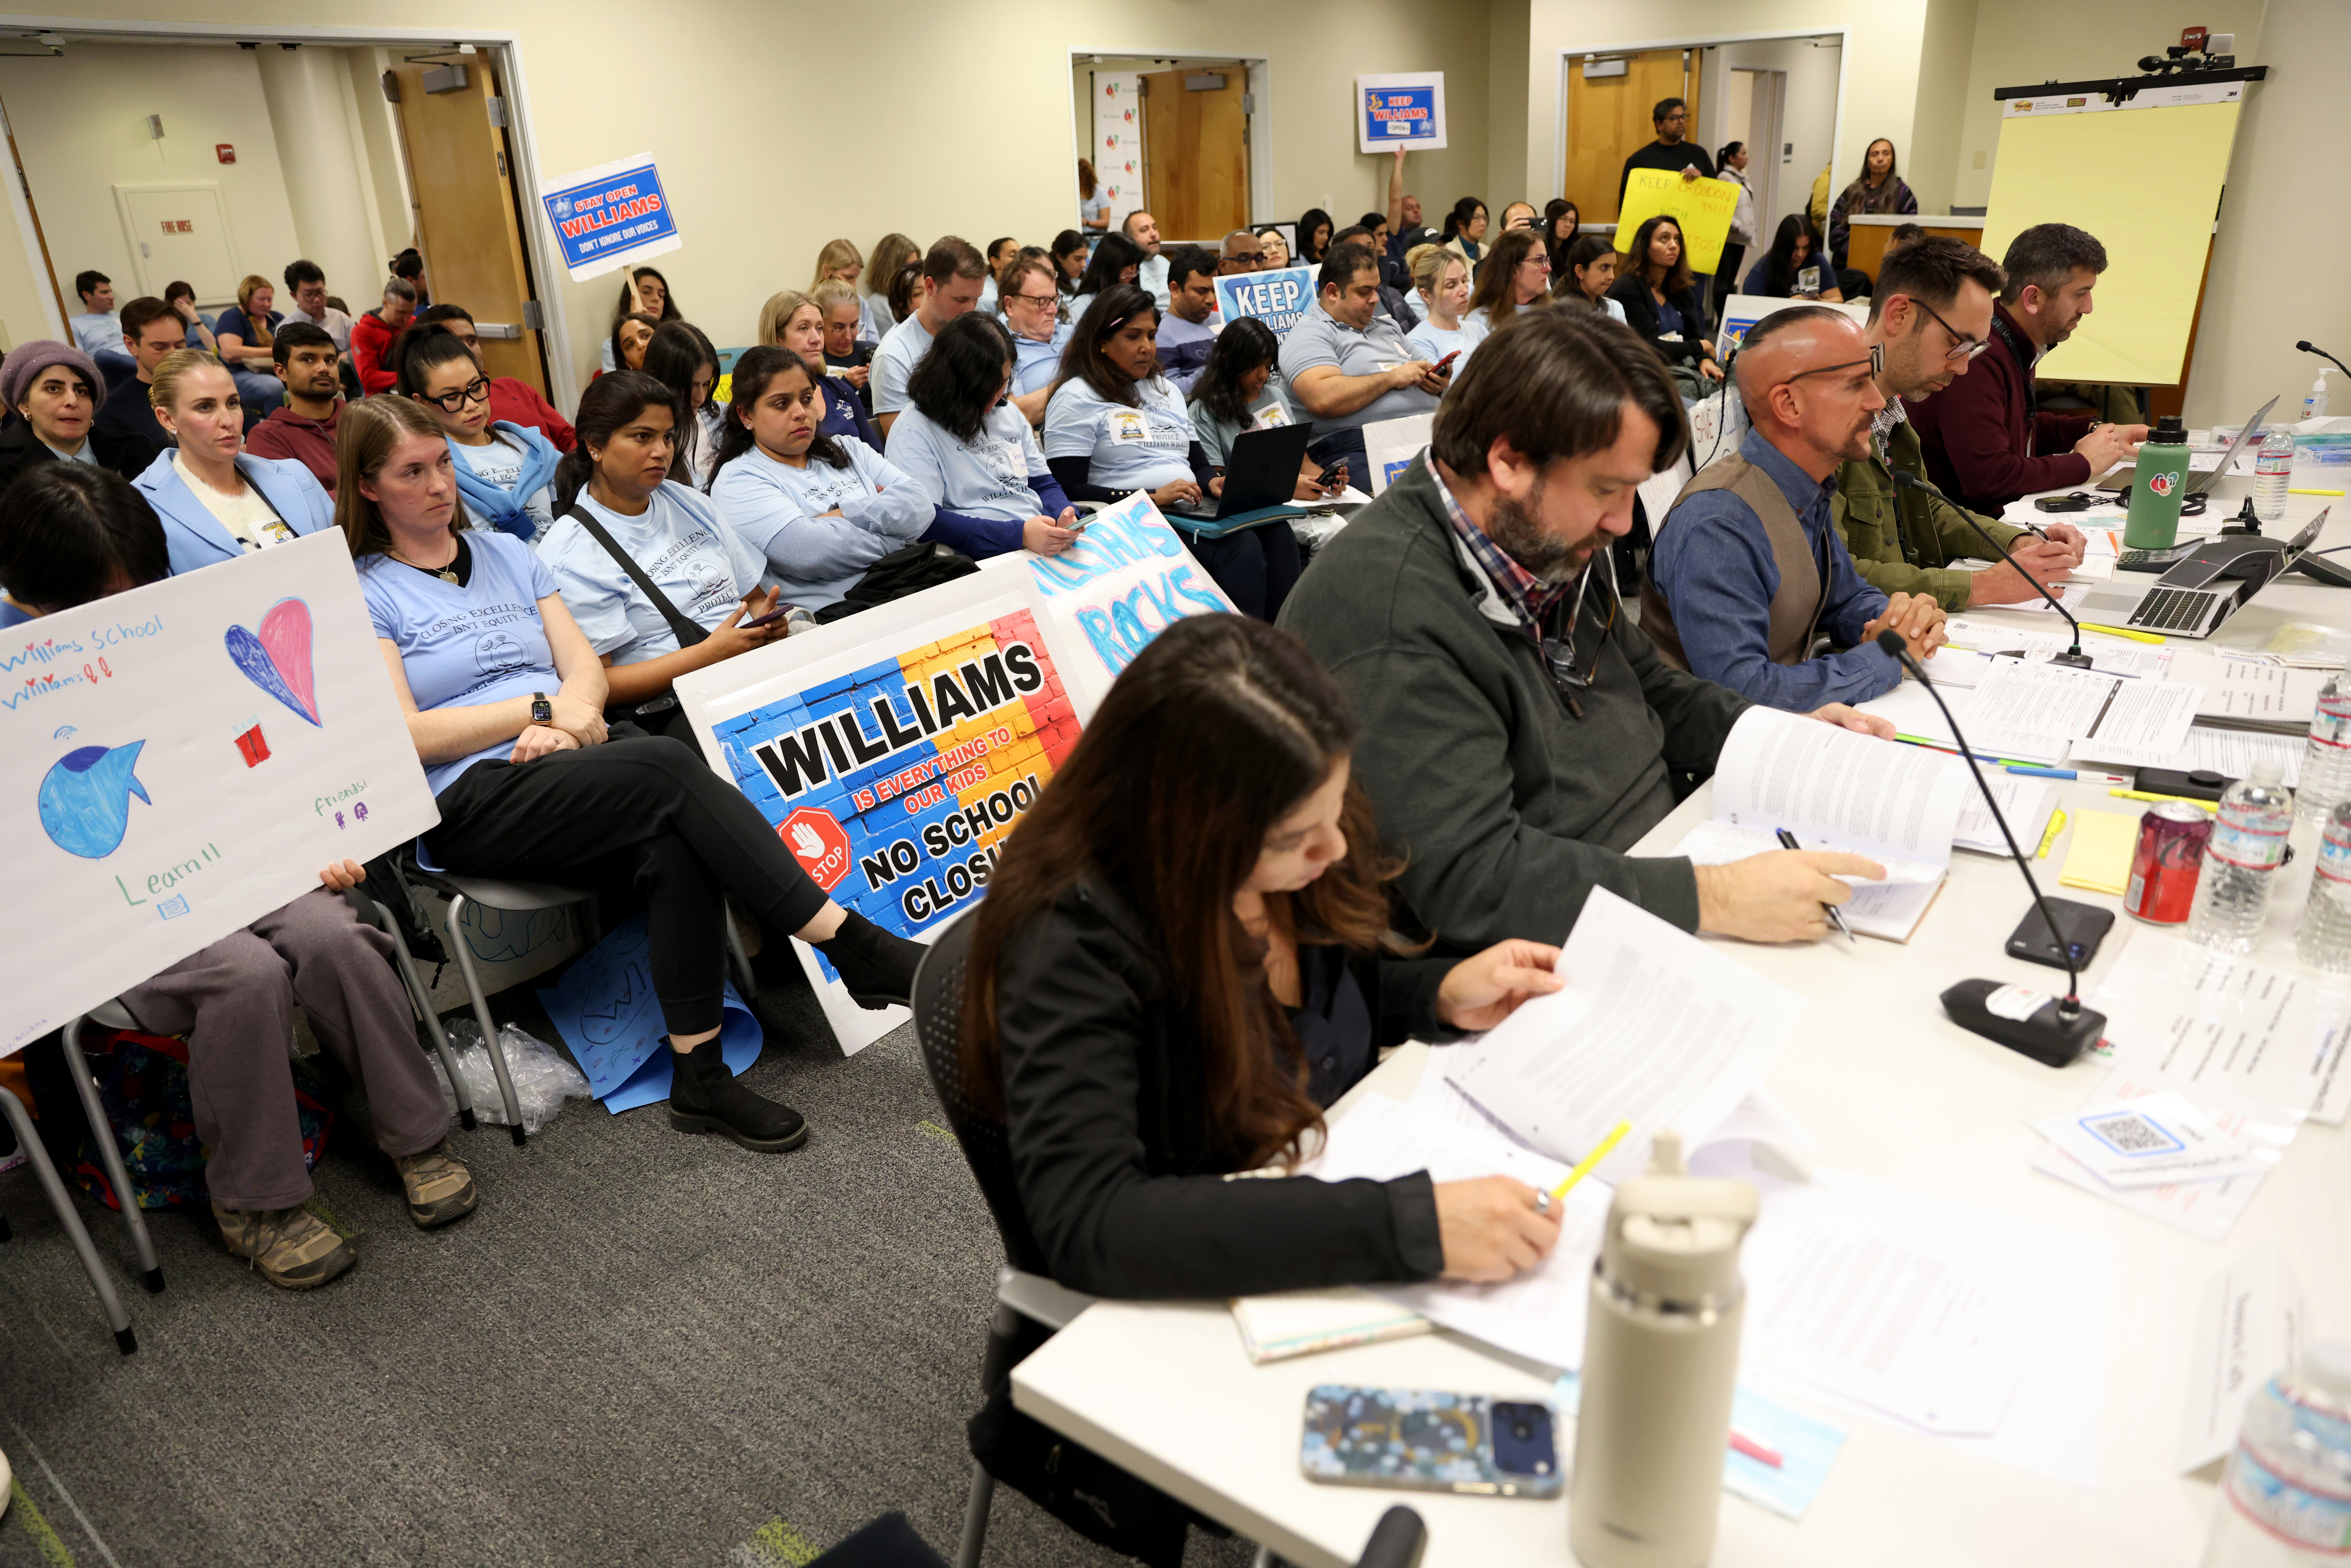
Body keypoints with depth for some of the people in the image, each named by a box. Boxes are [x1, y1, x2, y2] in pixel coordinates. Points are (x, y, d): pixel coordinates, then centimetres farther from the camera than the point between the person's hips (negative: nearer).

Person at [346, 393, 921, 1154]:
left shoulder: (508, 554, 22)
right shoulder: (360, 595, 6)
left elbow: (587, 668, 14)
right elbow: (401, 737, -5)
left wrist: (571, 717, -9)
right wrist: (540, 708, -8)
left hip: (573, 764, 5)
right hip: (472, 803, -5)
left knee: (676, 846, -31)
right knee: (667, 767, -32)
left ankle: (700, 1077, -27)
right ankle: (856, 948, -33)